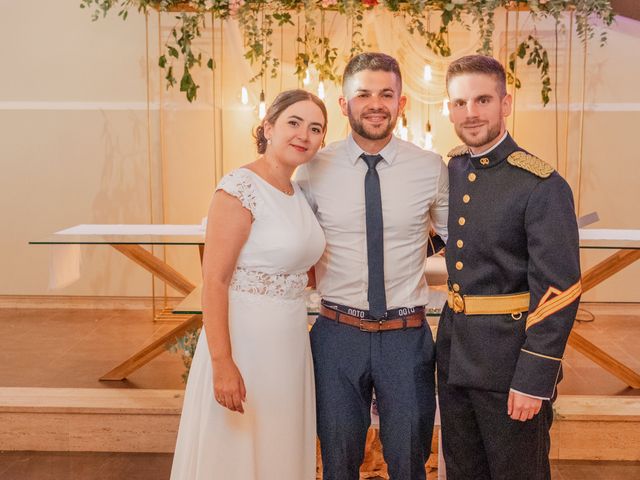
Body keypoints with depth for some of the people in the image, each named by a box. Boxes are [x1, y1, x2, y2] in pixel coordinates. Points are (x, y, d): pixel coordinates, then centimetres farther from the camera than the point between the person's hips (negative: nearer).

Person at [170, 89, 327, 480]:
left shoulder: (299, 194, 9)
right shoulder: (241, 188, -14)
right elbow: (214, 280, -18)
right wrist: (222, 363, -23)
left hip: (291, 342, 8)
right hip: (246, 341, -7)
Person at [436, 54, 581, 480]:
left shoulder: (543, 186, -16)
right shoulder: (450, 170, 4)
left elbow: (558, 293, -17)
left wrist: (534, 381, -18)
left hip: (509, 363, -6)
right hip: (453, 356, 6)